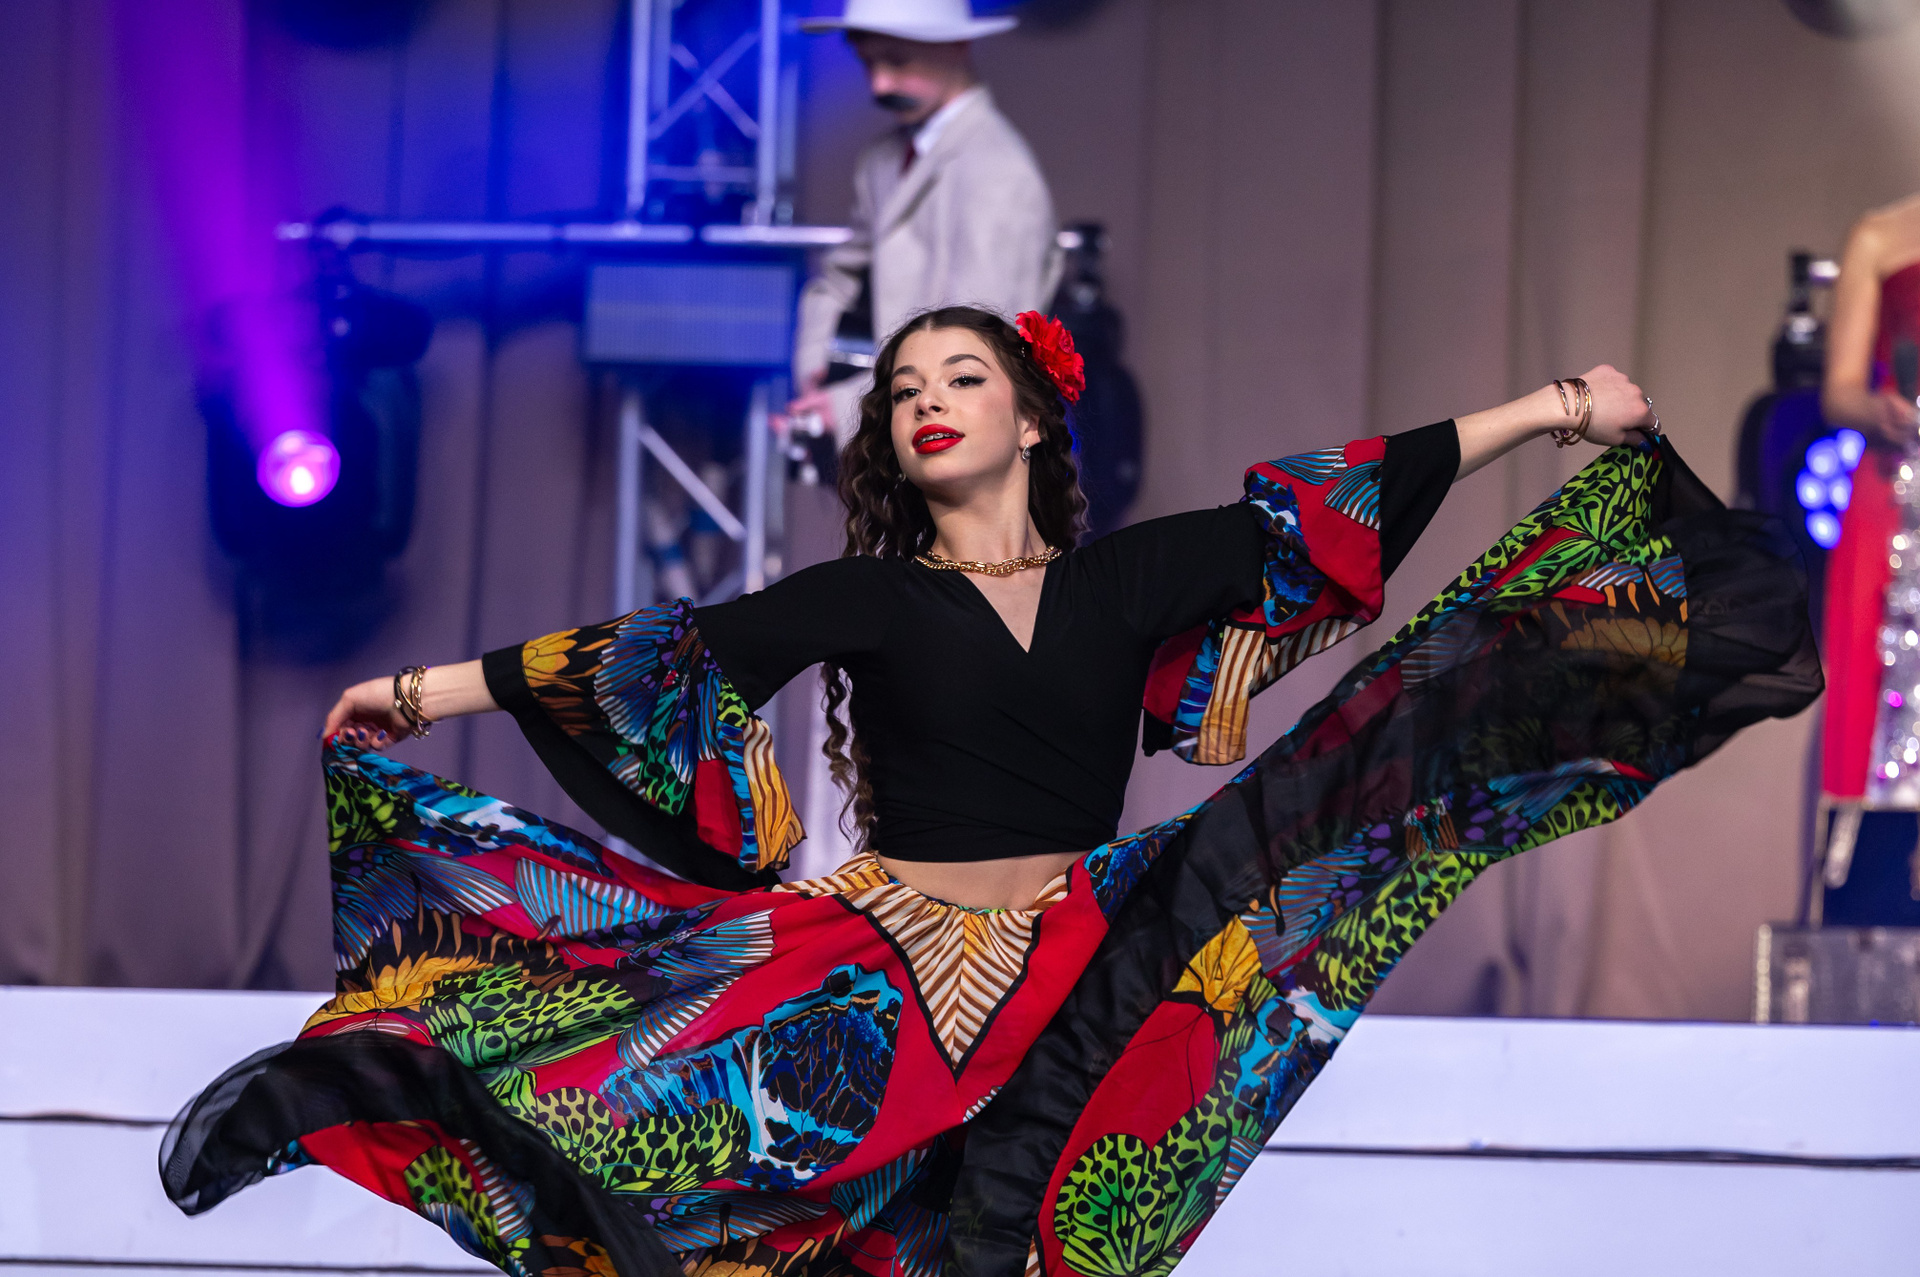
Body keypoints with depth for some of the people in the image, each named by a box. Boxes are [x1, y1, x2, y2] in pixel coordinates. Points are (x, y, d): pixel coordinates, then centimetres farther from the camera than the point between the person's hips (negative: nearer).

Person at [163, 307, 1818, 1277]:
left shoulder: (1128, 579, 9)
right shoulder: (866, 600, 4)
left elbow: (1334, 516, 10)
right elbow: (660, 660, -1)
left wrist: (1545, 414, 9)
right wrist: (437, 692, -7)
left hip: (1086, 975, 1)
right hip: (890, 968, -1)